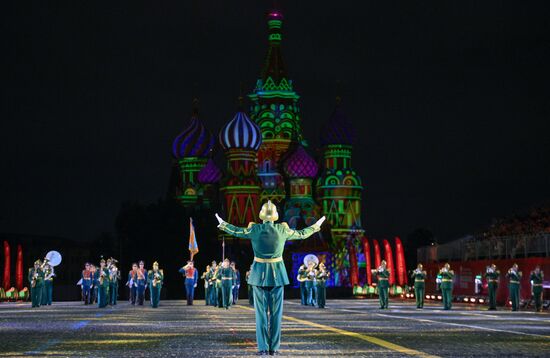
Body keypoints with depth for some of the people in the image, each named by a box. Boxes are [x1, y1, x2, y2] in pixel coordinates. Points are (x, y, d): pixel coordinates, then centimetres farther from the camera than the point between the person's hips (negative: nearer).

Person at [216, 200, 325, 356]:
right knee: (276, 312, 6)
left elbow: (236, 231, 9)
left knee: (261, 312, 4)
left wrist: (223, 224, 28)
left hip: (259, 273, 0)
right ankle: (274, 347, 6)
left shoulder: (255, 229, -6)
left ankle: (263, 347, 2)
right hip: (277, 273, 0)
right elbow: (301, 234, 10)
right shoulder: (282, 229, -4)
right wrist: (315, 226, 29)